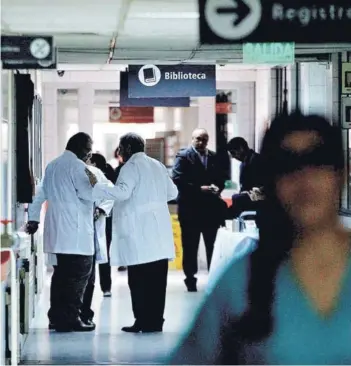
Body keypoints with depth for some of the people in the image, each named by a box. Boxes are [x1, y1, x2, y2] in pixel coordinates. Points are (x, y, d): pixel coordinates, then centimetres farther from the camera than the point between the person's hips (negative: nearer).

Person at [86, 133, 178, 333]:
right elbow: (172, 192, 22)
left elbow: (122, 192, -20)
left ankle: (144, 322, -4)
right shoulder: (158, 166, 17)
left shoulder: (132, 166, -6)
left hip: (140, 233, -7)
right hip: (160, 234, 7)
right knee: (157, 279, 7)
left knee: (139, 279, -4)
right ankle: (156, 322, 9)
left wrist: (96, 185, -15)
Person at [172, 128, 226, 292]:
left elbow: (221, 179, 14)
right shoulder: (183, 156, -3)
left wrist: (217, 188, -9)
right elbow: (177, 179, -13)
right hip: (190, 208, -4)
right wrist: (199, 189, -19)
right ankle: (190, 279, 10)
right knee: (190, 246, 3)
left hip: (211, 207, 4)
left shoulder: (214, 157, 11)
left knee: (213, 245, 8)